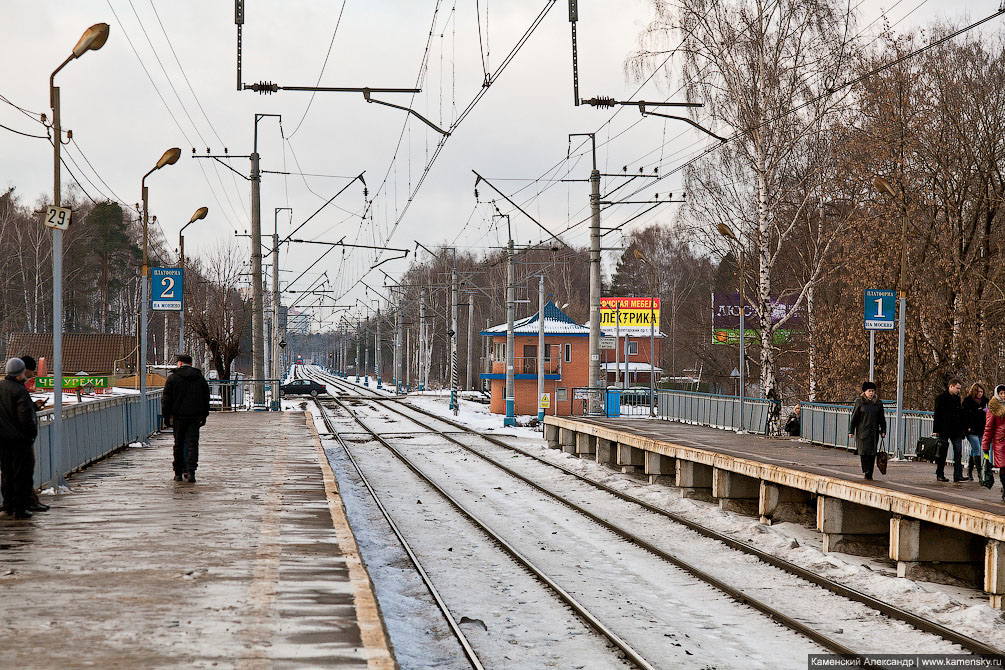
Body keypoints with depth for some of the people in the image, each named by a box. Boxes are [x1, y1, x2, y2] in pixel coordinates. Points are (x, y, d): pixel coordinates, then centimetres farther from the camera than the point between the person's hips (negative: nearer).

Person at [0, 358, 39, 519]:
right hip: (19, 439, -7)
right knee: (22, 473, 0)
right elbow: (25, 416, -22)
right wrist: (32, 433, -9)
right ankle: (19, 508, 0)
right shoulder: (20, 391, -17)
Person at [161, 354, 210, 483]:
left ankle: (178, 473, 13)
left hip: (178, 417, -1)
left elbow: (166, 399, -3)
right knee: (192, 444, -1)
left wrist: (166, 417, 3)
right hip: (195, 417, 1)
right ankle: (190, 472, -13)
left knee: (179, 445, 8)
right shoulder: (200, 378, 8)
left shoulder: (172, 378, -1)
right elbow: (206, 399, 12)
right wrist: (204, 416, 18)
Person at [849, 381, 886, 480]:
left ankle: (870, 474, 6)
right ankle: (866, 471, -9)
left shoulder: (878, 403, 10)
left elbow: (882, 419, 14)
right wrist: (851, 431, -2)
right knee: (864, 451, -11)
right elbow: (854, 417, 2)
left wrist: (883, 431, 8)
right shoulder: (859, 402, 1)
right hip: (862, 430, -3)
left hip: (874, 432, 3)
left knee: (872, 453, 2)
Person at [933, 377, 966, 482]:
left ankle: (958, 475, -3)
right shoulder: (941, 398, -5)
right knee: (942, 454, 2)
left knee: (958, 452, -3)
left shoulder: (957, 398, 14)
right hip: (944, 430, -5)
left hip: (956, 431, 5)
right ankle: (940, 475, 9)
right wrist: (935, 430, -11)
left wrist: (962, 429, 15)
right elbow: (937, 415, -7)